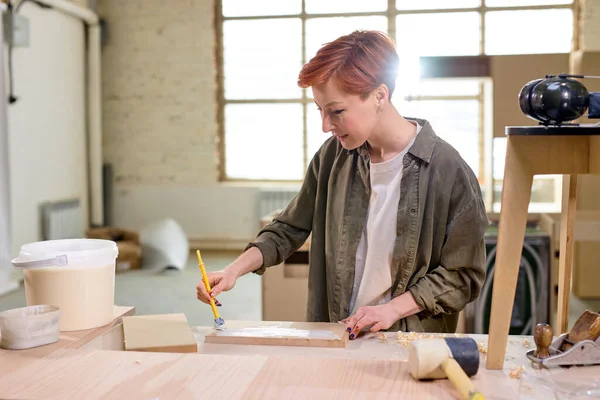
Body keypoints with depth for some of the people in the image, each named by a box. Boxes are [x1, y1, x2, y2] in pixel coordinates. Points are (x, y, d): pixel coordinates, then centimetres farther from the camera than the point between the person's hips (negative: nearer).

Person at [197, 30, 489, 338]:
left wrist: (393, 308, -13)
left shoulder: (446, 169, -12)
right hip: (331, 337, 3)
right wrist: (234, 270, -2)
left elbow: (463, 276, -4)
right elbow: (289, 229, 11)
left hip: (409, 344, -3)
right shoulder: (333, 156, 1)